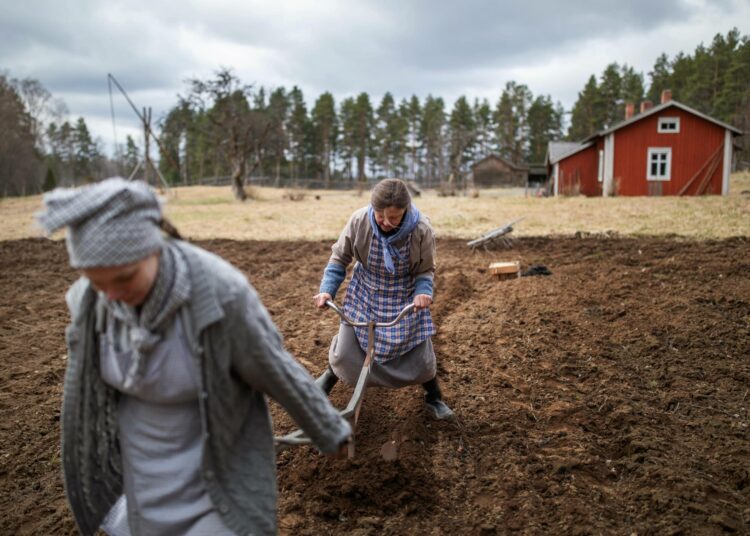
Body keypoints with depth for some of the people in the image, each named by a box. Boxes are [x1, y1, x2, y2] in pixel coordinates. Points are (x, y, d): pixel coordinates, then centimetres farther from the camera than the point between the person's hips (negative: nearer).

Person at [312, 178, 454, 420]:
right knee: (345, 350, 7)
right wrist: (327, 289, -22)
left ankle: (434, 397, 32)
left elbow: (425, 270, -10)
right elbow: (339, 258, -10)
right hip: (365, 296, 1)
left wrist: (423, 292, -30)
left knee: (420, 353, 3)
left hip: (405, 298, -1)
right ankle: (331, 375, 42)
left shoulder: (421, 230, -27)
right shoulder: (359, 220, -25)